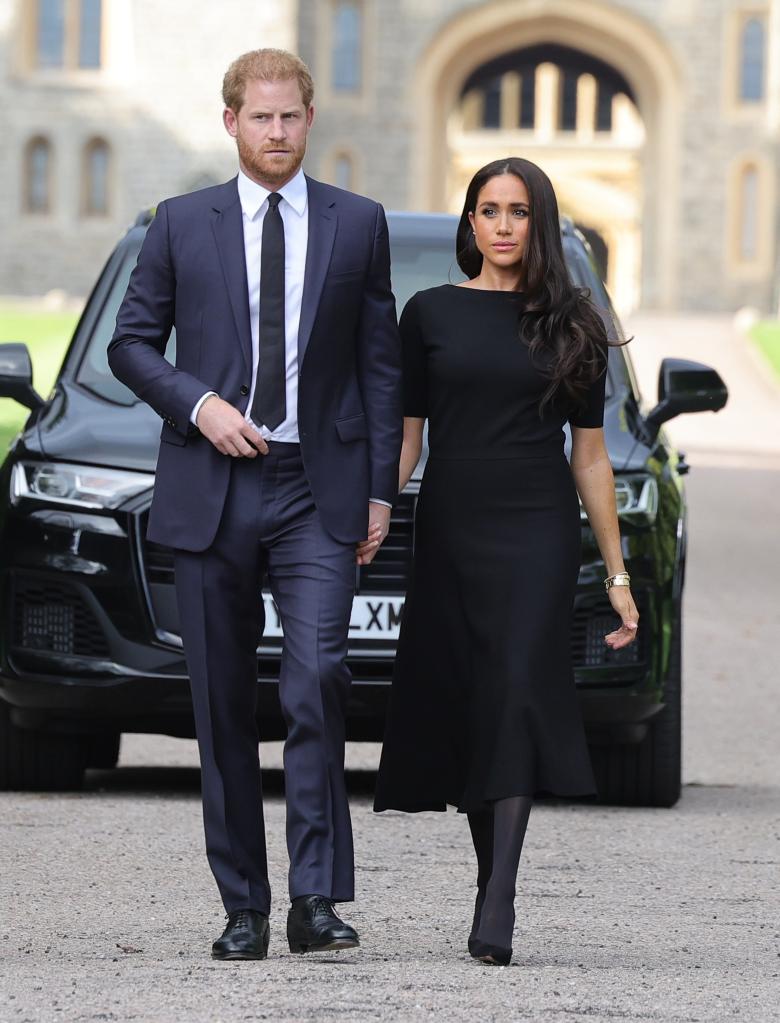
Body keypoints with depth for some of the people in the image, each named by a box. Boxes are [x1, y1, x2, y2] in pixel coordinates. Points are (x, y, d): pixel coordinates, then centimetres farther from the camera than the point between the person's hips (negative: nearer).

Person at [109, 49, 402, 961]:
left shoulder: (358, 225, 8)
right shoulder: (182, 224, 8)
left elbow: (381, 363, 9)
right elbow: (131, 342, 10)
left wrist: (380, 490, 3)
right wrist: (198, 404, -8)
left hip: (318, 491, -1)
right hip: (211, 491, 1)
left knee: (316, 681, -17)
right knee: (223, 707, 3)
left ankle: (315, 899, -16)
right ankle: (244, 910, 10)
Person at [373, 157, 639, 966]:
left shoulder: (569, 324, 7)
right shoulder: (430, 314, 7)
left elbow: (589, 457, 10)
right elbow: (405, 438, 8)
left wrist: (617, 573, 8)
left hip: (537, 535, -2)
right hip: (449, 533, 2)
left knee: (516, 696, -17)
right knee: (463, 709, 4)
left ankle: (498, 906, -24)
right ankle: (493, 882, 17)